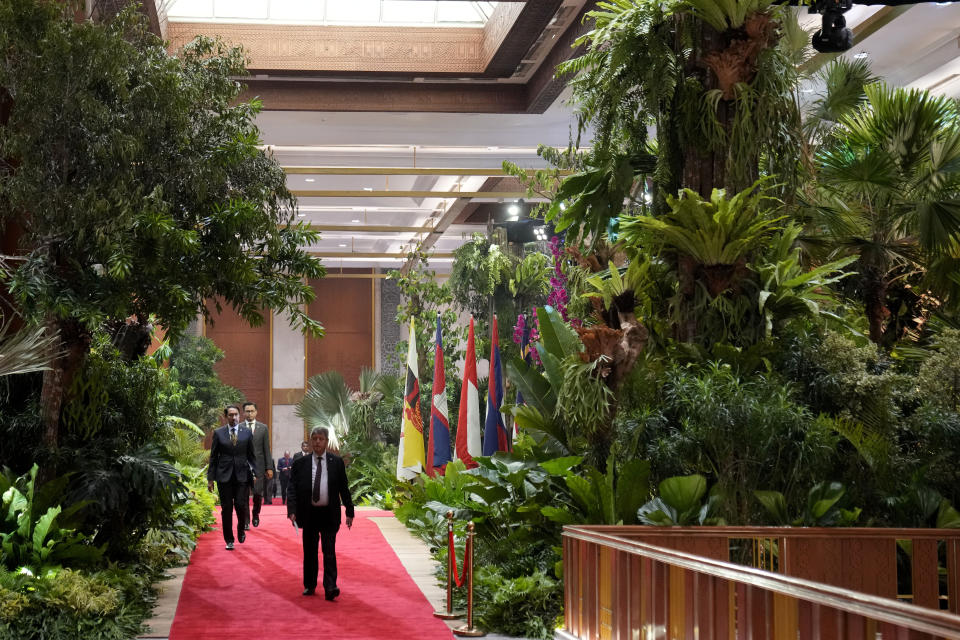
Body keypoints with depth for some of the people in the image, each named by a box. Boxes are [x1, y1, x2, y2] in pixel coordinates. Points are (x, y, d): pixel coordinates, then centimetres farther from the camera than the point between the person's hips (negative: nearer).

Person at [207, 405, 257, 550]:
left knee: (241, 505, -8)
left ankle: (241, 530, 21)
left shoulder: (247, 432, 5)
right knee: (226, 509, 2)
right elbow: (213, 457, 6)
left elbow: (251, 455, 10)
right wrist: (210, 478, 2)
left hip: (242, 475, 0)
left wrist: (254, 473, 2)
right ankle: (229, 540, 12)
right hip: (224, 476, 0)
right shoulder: (218, 433, 4)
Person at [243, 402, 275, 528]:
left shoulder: (263, 428, 7)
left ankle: (256, 515, 25)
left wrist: (269, 467, 1)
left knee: (258, 493, -1)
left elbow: (266, 449, 6)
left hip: (258, 465, 1)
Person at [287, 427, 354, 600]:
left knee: (329, 551, -6)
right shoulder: (300, 464, 2)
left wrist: (349, 512, 4)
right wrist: (292, 511, -14)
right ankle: (309, 585, 21)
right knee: (309, 551, 10)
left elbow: (344, 488, 6)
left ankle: (330, 587, -10)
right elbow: (293, 488, -1)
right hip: (309, 514, 1)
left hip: (329, 514, -1)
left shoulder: (336, 462, 3)